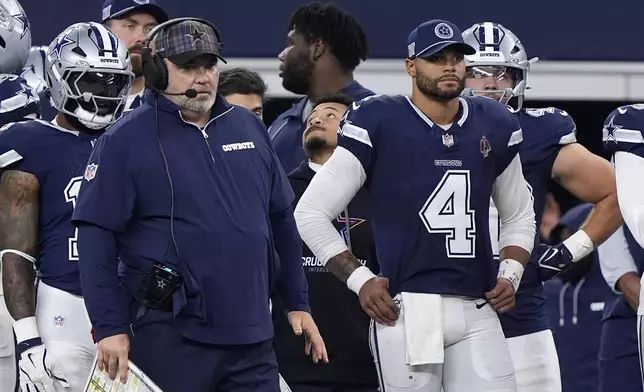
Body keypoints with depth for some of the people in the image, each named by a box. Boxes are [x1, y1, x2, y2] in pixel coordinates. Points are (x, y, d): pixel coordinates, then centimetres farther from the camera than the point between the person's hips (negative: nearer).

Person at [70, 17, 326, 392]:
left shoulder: (250, 129, 12)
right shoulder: (126, 141, -4)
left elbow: (281, 222, 20)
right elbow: (97, 240, -7)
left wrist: (298, 304, 17)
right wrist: (110, 328, -13)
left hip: (252, 334, 5)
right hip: (170, 339, -5)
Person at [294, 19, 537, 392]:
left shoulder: (494, 127, 12)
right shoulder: (379, 124, -3)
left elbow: (519, 215, 26)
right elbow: (311, 213, -1)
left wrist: (511, 275, 9)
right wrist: (360, 279, -7)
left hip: (477, 313, 5)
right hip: (407, 310, -5)